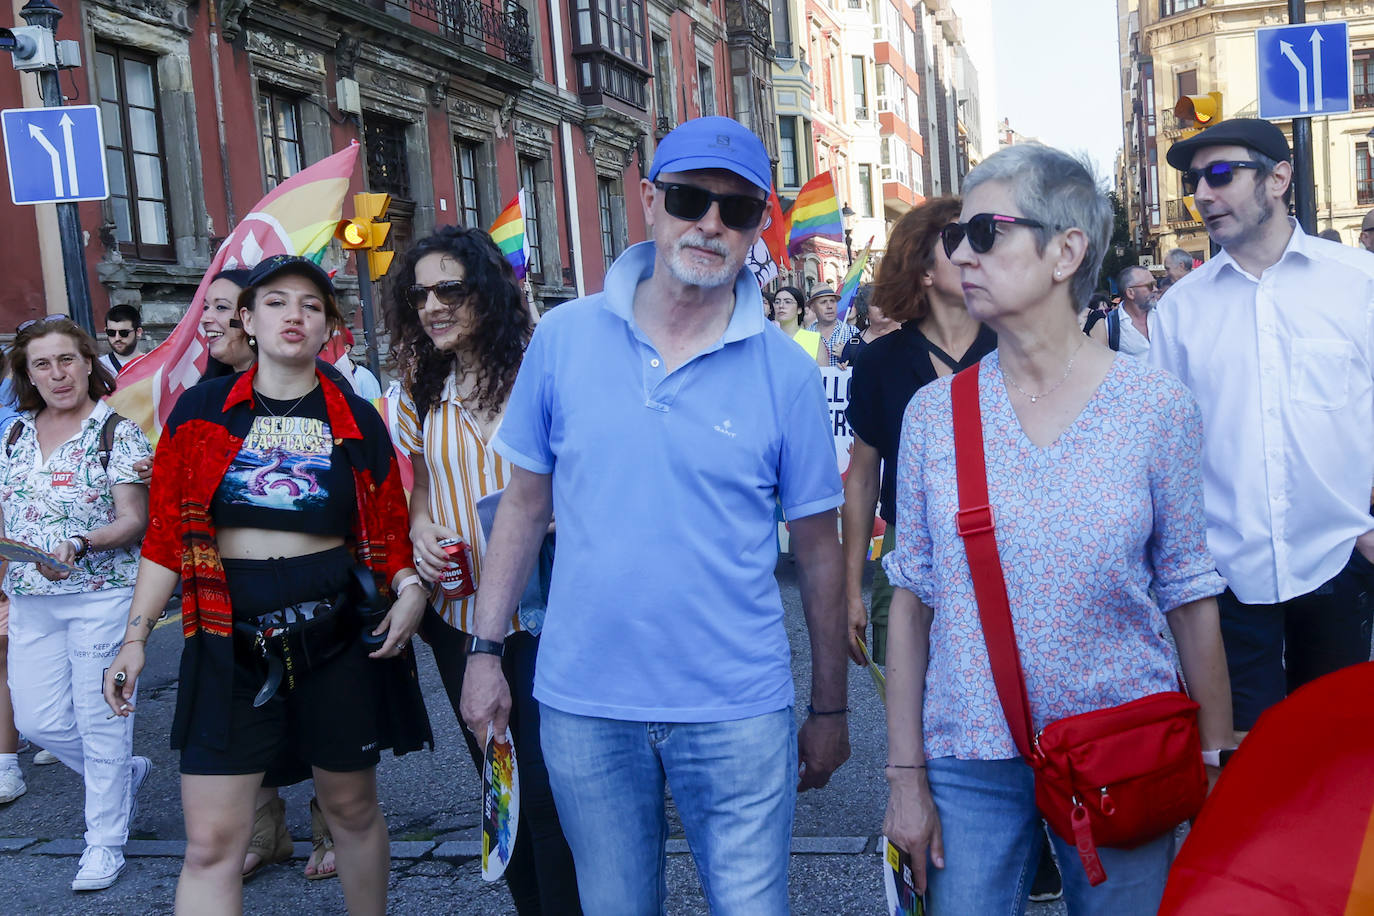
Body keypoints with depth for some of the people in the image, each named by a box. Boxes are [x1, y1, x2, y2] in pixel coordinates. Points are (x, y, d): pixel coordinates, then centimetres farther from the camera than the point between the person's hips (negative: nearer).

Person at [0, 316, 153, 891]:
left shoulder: (117, 432, -7)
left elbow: (134, 521, -13)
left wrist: (80, 546, -30)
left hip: (101, 597, -6)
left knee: (100, 722, 0)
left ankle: (105, 844, 16)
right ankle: (126, 773, 34)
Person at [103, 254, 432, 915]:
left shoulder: (356, 420, 4)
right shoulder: (201, 410, 3)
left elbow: (389, 532, 8)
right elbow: (166, 536, 5)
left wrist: (411, 589, -11)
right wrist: (135, 638, 1)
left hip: (339, 633, 1)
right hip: (230, 640, 0)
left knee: (352, 809, 14)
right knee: (212, 842, -2)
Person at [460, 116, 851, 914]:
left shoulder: (785, 370, -6)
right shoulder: (563, 338, -2)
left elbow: (818, 549, 0)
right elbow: (526, 504, 5)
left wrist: (831, 707, 4)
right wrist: (486, 651, 3)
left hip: (736, 711, -1)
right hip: (583, 705, 2)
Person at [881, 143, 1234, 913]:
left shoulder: (1159, 407, -6)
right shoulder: (935, 413, -2)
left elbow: (1190, 598, -1)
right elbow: (913, 596, 1)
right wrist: (907, 775, 0)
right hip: (969, 762, 1)